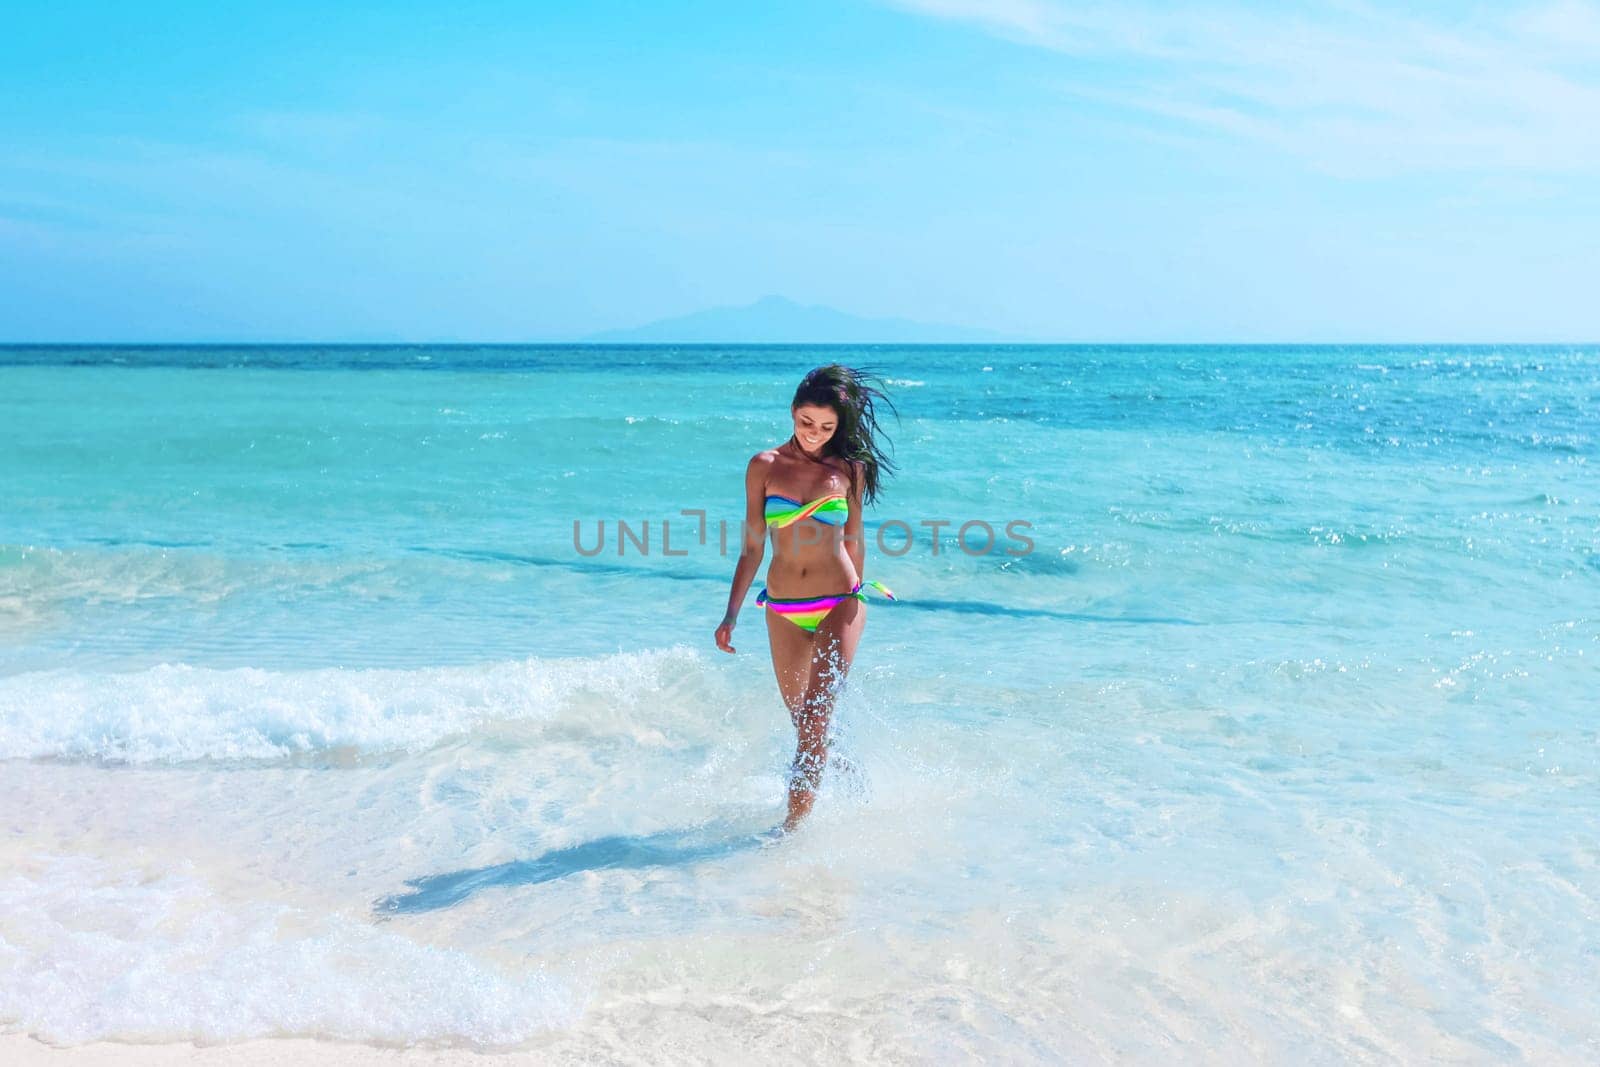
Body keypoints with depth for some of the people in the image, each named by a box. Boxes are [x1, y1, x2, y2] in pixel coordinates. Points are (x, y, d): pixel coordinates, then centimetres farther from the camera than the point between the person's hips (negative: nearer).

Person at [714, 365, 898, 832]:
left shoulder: (848, 468, -1)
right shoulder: (765, 466, -1)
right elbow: (752, 546, 2)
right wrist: (732, 614, 1)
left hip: (839, 604, -2)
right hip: (783, 611, 2)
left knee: (817, 714, -11)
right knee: (799, 716, 15)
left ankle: (793, 826, -6)